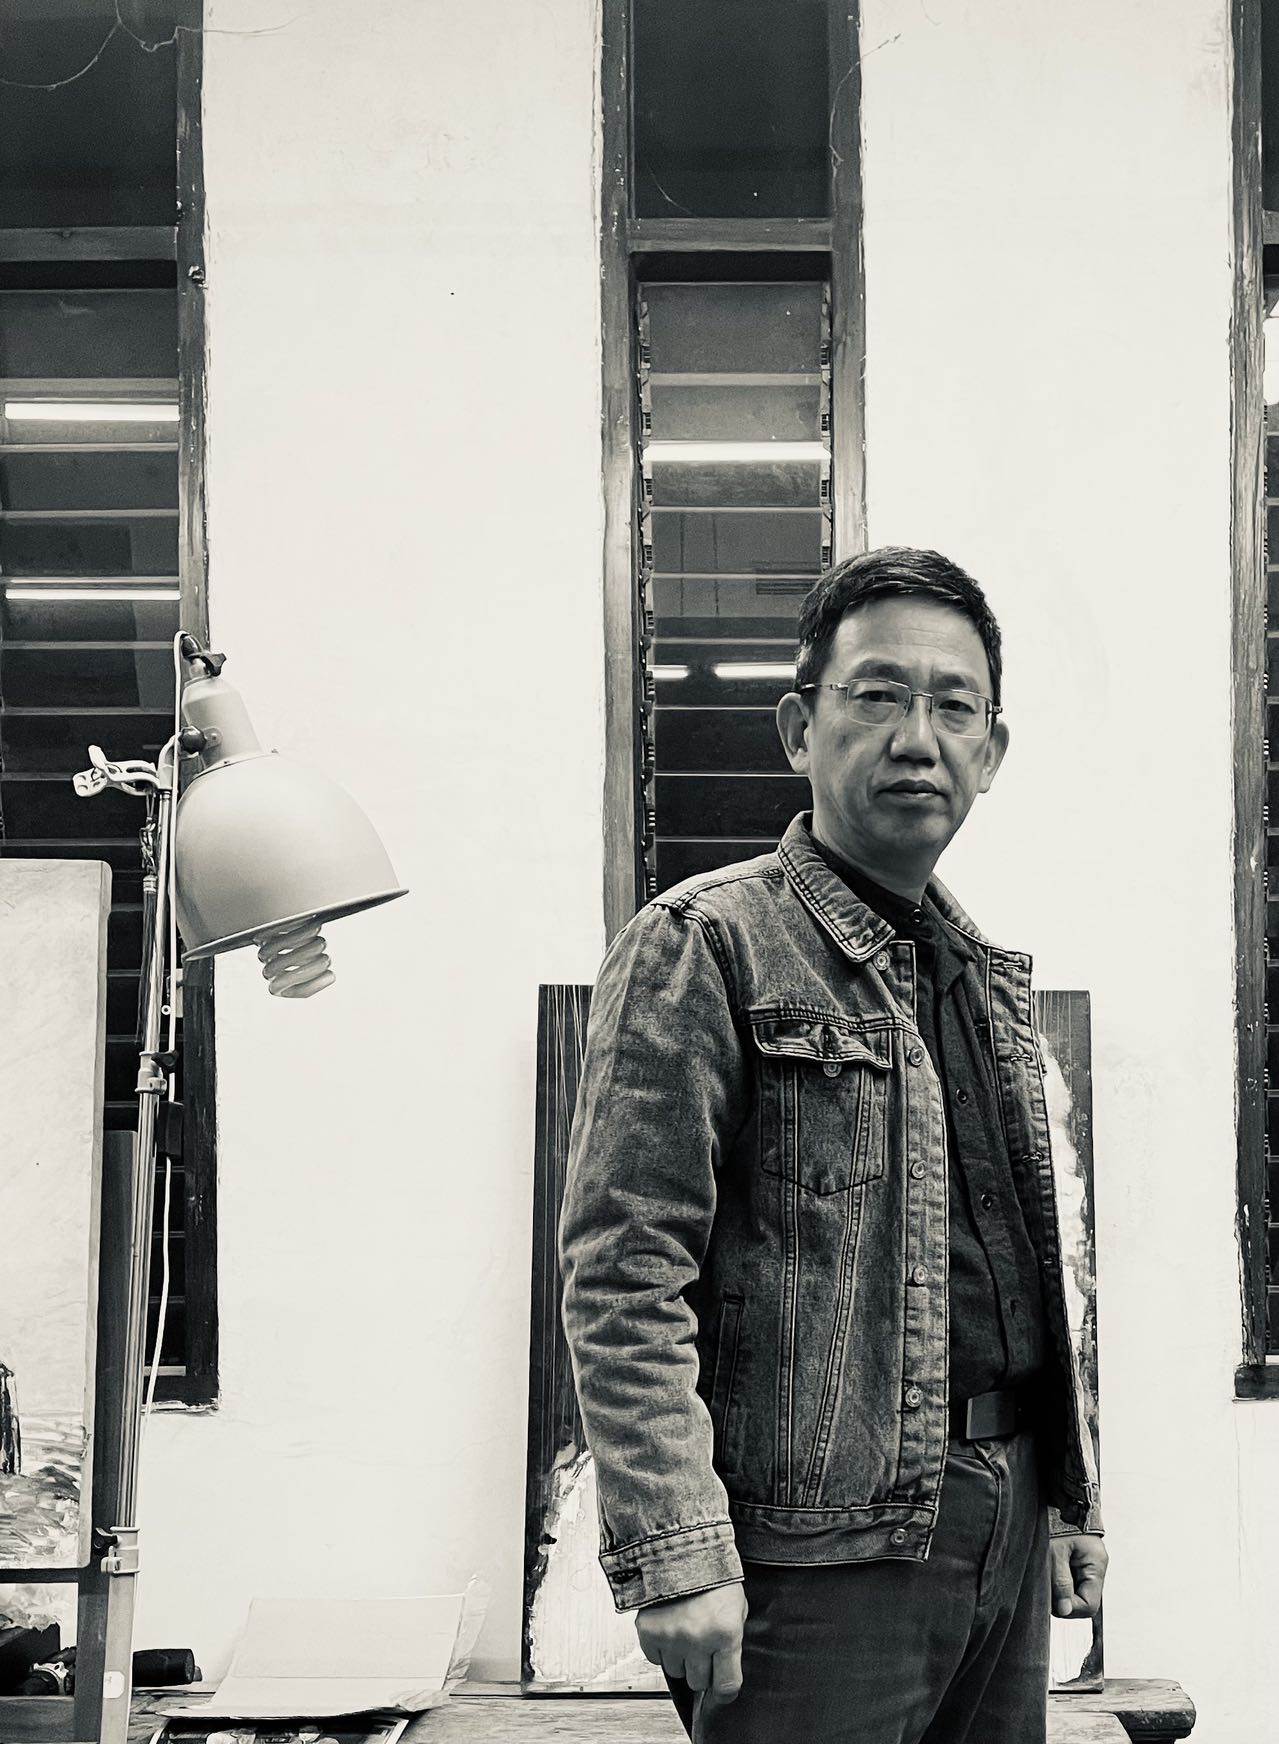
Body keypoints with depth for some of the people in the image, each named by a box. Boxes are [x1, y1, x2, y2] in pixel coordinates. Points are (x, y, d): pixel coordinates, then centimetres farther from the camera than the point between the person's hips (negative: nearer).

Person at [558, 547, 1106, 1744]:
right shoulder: (703, 946, -8)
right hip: (822, 1544, -7)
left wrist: (1072, 1501, 17)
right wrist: (676, 1555, -20)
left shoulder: (994, 974, 15)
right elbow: (622, 1276, -14)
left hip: (1005, 1529, 7)